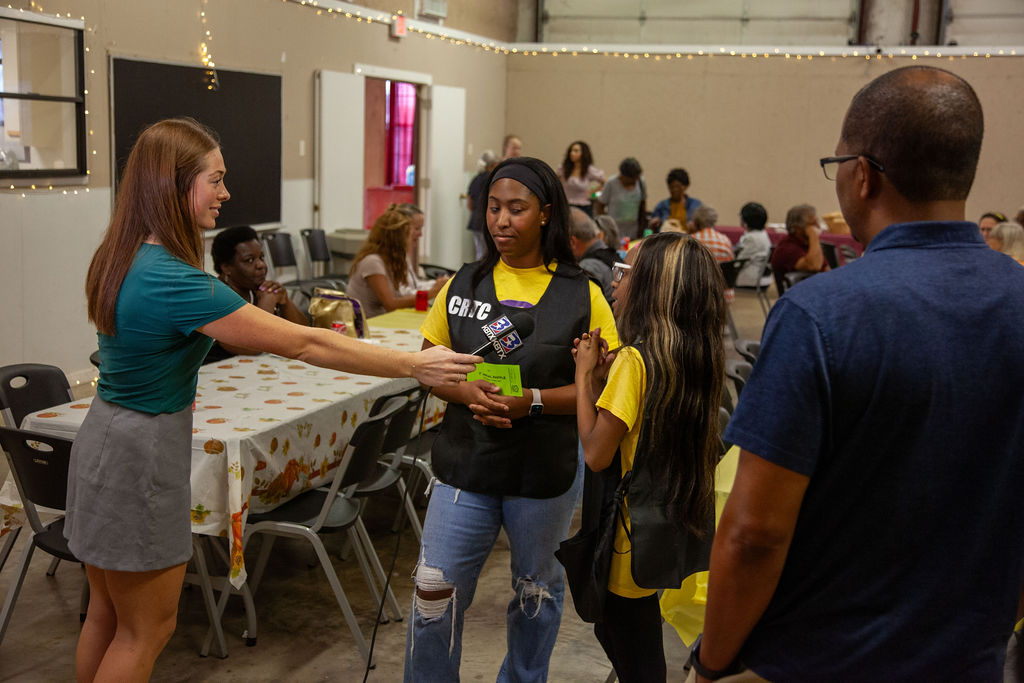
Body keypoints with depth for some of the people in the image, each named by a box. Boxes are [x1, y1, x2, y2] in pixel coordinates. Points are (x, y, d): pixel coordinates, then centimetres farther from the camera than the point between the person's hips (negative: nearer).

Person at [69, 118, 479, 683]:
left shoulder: (121, 257, 1)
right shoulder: (173, 282, -27)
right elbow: (302, 345, -25)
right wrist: (415, 366, -20)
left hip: (107, 439, 9)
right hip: (143, 454, -9)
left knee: (106, 616, 21)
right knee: (145, 629, 9)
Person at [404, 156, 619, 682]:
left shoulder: (582, 296, -6)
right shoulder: (462, 285, 2)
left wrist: (532, 401, -21)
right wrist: (466, 392, -15)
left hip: (546, 472, -1)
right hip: (465, 463, 1)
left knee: (537, 590, 17)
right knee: (435, 590, 2)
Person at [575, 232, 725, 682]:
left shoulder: (636, 360, -23)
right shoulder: (702, 357, 1)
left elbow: (596, 454, -21)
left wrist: (584, 374, -11)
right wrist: (603, 375, 2)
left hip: (635, 537, -8)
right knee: (615, 633, 26)